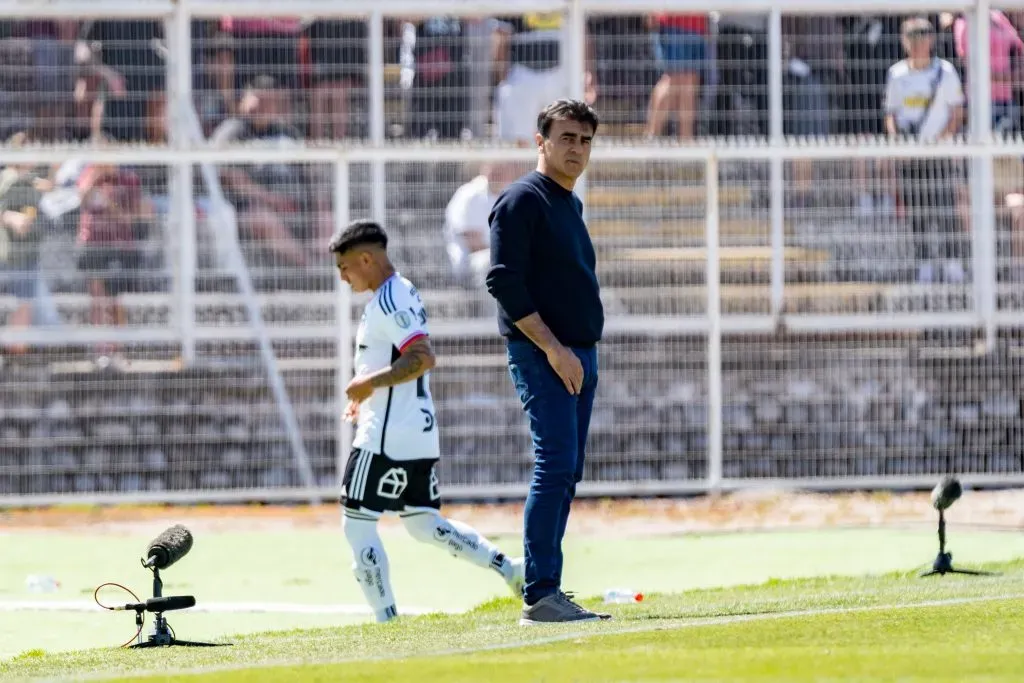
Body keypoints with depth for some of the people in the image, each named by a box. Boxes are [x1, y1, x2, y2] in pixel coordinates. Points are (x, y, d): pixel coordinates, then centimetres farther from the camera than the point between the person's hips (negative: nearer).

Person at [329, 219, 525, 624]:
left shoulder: (388, 301, -15)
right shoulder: (405, 293, 16)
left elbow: (422, 358, -26)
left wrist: (369, 383, -19)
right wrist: (368, 399, 19)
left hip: (388, 438, -10)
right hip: (421, 433, 10)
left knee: (357, 525, -4)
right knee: (423, 525, 15)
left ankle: (385, 618, -6)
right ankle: (509, 568, 6)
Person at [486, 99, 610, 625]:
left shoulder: (569, 204, 20)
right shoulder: (522, 200, -8)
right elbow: (504, 281, -16)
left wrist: (582, 355, 15)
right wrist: (552, 347, -20)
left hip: (579, 355, 9)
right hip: (541, 355, -9)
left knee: (565, 473, 8)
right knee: (555, 464, -16)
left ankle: (545, 593, 11)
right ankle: (540, 596, -19)